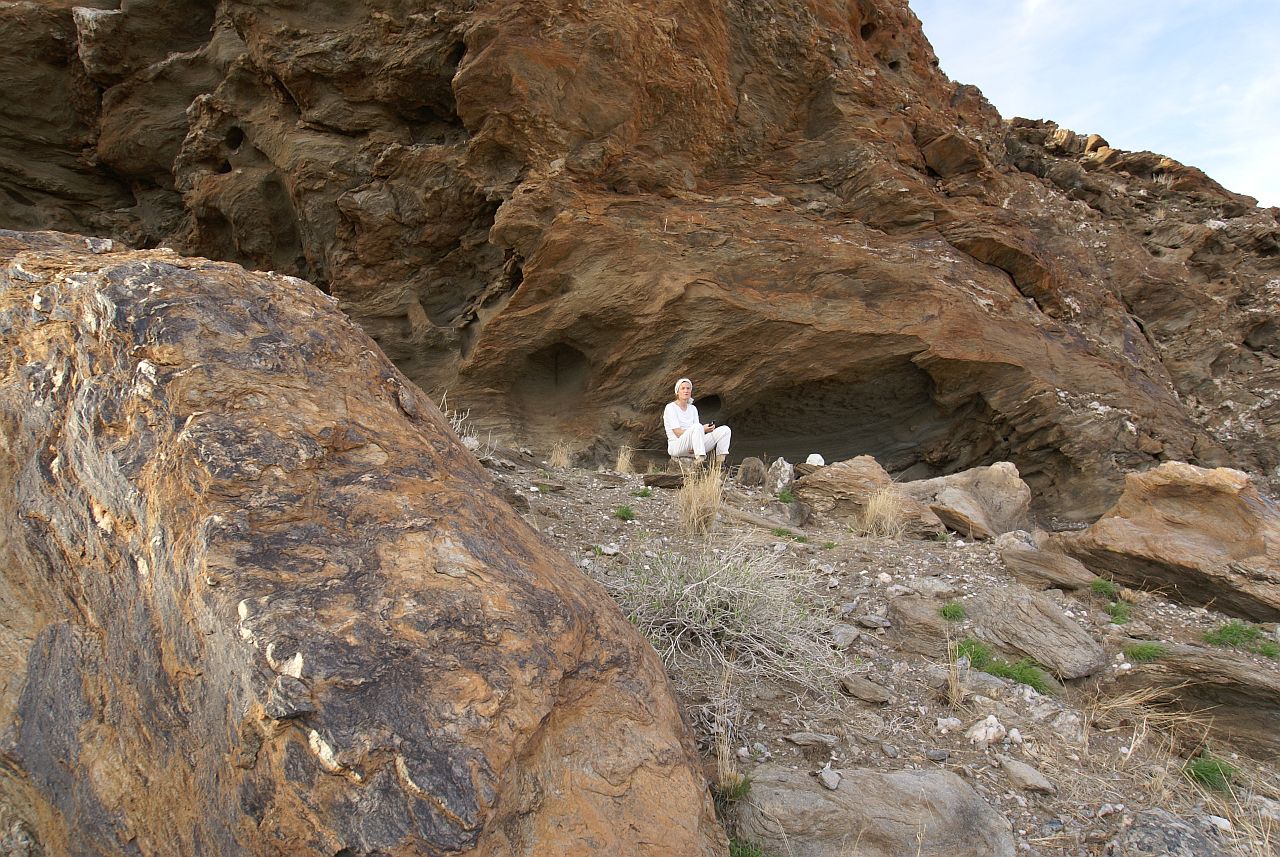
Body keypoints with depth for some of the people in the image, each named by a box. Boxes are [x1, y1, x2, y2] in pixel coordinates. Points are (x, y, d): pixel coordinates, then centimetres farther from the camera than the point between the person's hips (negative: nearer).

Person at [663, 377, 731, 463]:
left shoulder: (693, 409, 15)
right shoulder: (670, 407, -7)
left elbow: (696, 433, 9)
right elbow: (678, 433, -16)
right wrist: (702, 429, -24)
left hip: (692, 449, 7)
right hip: (676, 447, -7)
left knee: (725, 430, -8)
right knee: (697, 427, -37)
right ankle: (700, 463, -43)